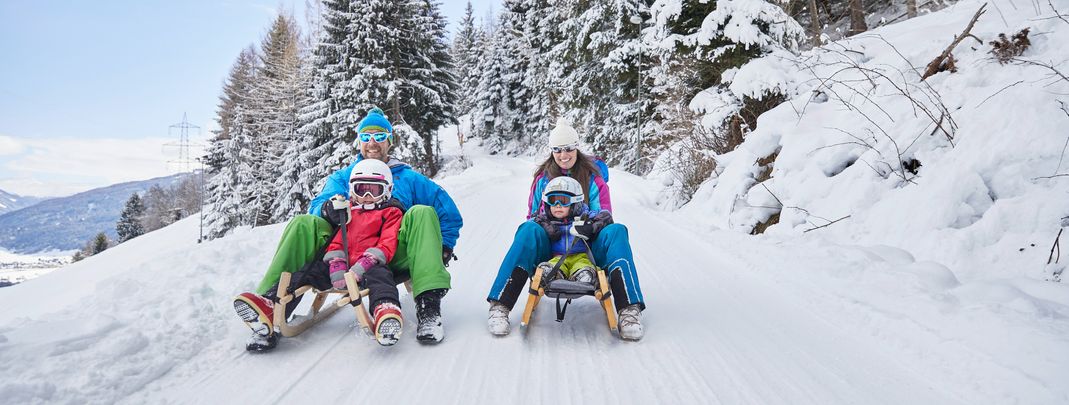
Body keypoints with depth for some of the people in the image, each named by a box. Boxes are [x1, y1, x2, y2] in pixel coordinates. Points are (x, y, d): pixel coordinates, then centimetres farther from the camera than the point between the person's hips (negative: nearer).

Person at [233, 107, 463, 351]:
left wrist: (443, 247, 4)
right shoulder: (343, 176, 26)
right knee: (303, 224, -21)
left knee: (422, 213, -27)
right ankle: (272, 306, -36)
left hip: (392, 258, -1)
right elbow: (317, 205, 6)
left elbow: (449, 212, 18)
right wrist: (327, 208, -18)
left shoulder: (408, 178, 23)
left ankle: (429, 304, -41)